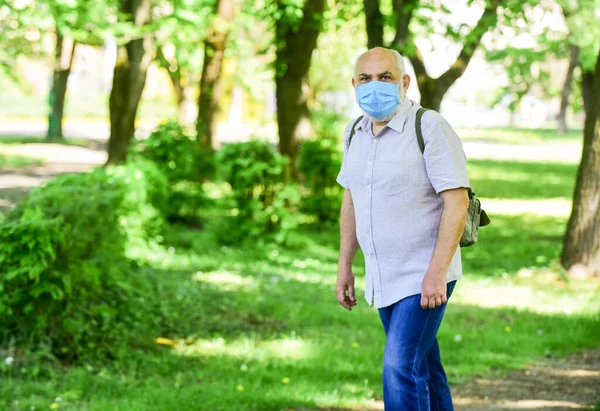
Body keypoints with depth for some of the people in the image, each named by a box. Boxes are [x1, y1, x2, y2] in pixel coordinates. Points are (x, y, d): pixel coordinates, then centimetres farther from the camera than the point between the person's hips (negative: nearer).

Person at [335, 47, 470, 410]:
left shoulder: (430, 128, -15)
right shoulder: (356, 133, 7)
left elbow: (457, 202, -18)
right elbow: (351, 199, 18)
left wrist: (437, 272, -23)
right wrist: (345, 265, 15)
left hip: (425, 278, -7)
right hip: (383, 279, 7)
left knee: (400, 370, -14)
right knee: (422, 370, 16)